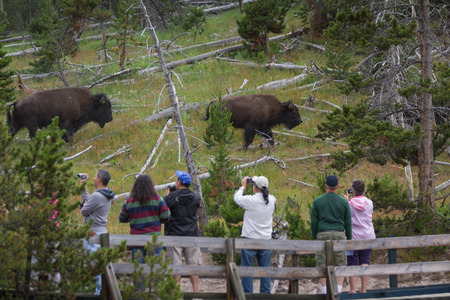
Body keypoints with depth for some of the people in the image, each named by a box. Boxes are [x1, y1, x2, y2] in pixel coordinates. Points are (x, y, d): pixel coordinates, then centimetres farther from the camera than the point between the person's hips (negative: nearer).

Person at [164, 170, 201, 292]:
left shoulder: (172, 197, -10)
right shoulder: (195, 198, 4)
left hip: (175, 235, -3)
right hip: (192, 235, 3)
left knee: (176, 266, 1)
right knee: (193, 264, 8)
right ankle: (195, 290, 7)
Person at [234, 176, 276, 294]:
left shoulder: (251, 200, -16)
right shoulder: (271, 200, -2)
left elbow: (237, 198, 2)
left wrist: (243, 186, 18)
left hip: (250, 239, -4)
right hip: (266, 240, 4)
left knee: (247, 267, 3)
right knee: (265, 268, 10)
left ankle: (247, 293, 2)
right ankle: (265, 292, 10)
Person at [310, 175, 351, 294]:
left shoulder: (317, 201, 1)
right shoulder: (344, 202, 1)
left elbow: (313, 222, 2)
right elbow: (348, 223, 5)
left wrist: (315, 237, 12)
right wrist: (349, 239, 13)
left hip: (323, 235, 0)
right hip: (339, 235, 0)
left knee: (323, 265, 2)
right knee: (340, 264, 5)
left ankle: (325, 292, -2)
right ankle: (338, 292, -2)